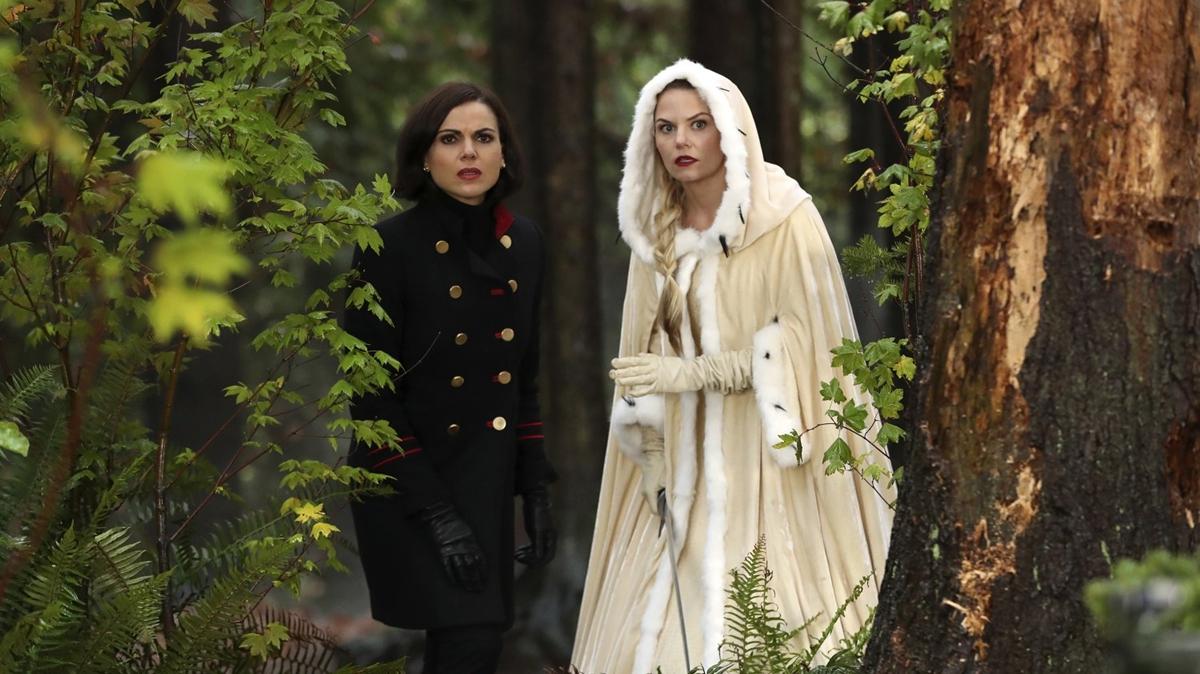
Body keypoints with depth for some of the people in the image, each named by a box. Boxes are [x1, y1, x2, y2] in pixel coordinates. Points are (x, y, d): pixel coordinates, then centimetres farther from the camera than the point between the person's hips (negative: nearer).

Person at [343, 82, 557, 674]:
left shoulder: (523, 245, 6)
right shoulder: (391, 246, -13)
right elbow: (371, 395, -14)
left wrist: (536, 491, 8)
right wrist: (434, 512, -18)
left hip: (487, 485, 6)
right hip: (409, 486, -6)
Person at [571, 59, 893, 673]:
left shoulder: (786, 222, -7)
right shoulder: (655, 235, 10)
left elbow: (803, 347, -11)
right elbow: (649, 362, 11)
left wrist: (690, 374, -16)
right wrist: (659, 479, 2)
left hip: (766, 464, -5)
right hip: (686, 471, 5)